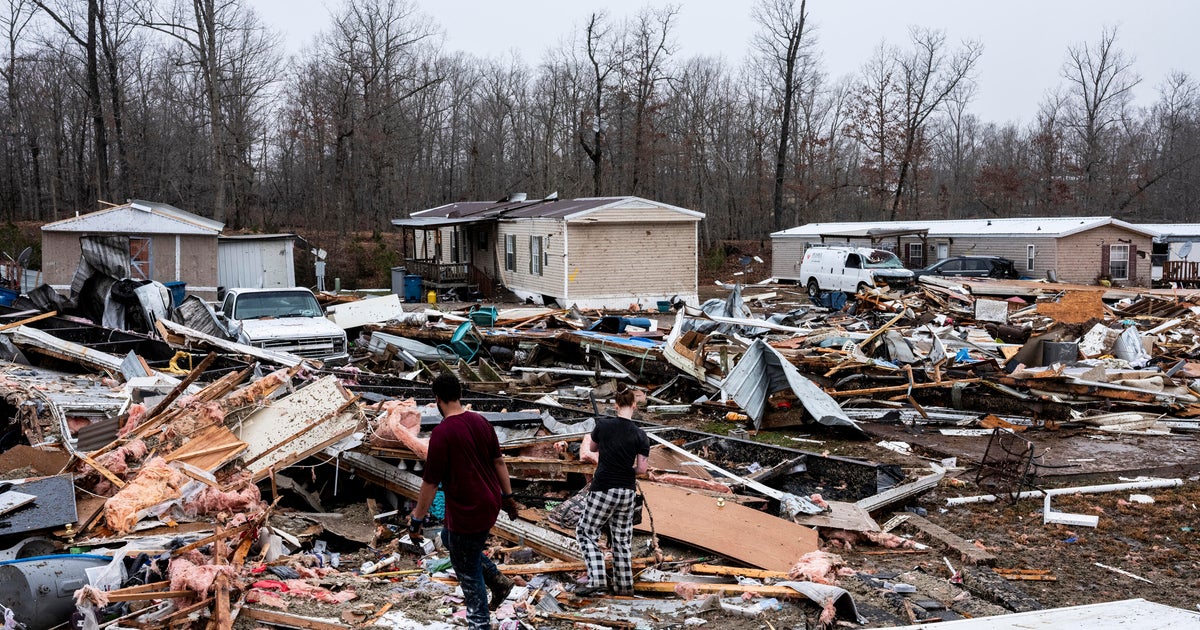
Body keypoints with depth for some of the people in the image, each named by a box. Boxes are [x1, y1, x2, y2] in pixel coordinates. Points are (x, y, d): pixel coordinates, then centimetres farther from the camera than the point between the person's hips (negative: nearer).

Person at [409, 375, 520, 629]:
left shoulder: (442, 432, -22)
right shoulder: (481, 421, 0)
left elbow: (430, 482, -17)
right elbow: (498, 461, 9)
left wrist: (417, 518, -7)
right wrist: (508, 496, 19)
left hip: (467, 511, -8)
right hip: (490, 503, 8)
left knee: (468, 572, 10)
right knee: (449, 537, 30)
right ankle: (497, 579, 28)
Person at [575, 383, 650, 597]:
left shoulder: (603, 425, -7)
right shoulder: (640, 435, -6)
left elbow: (592, 447, 11)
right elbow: (641, 469, -7)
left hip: (603, 489, -3)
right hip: (627, 491, 3)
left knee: (586, 532, 9)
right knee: (622, 538, 15)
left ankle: (597, 580, -3)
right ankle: (624, 585, 20)